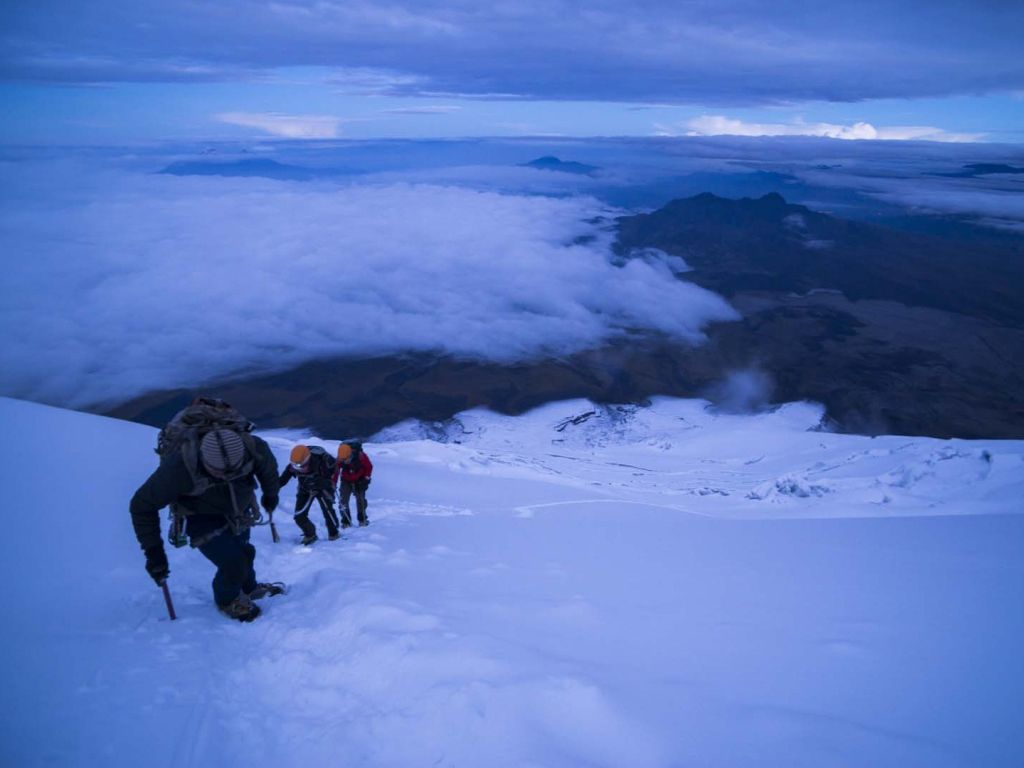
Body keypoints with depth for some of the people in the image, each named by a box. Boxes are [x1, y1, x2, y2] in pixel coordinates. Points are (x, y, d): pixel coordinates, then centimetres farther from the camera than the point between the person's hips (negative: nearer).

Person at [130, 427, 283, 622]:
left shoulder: (252, 448, -32)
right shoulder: (180, 468, -40)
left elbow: (268, 467, -6)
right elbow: (142, 505, -25)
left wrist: (270, 494, 12)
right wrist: (153, 551, -27)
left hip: (239, 511, 4)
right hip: (203, 519, -4)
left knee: (245, 553, 22)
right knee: (233, 564, -13)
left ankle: (249, 587, 55)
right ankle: (227, 601, 21)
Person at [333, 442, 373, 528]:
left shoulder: (360, 456, -27)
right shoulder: (339, 459, -23)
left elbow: (369, 467, -12)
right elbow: (335, 471, -15)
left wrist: (366, 479, -12)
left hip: (359, 481, -1)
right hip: (346, 481, 1)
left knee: (360, 498, -4)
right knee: (343, 499, -9)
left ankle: (362, 519, 12)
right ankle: (346, 521, 0)